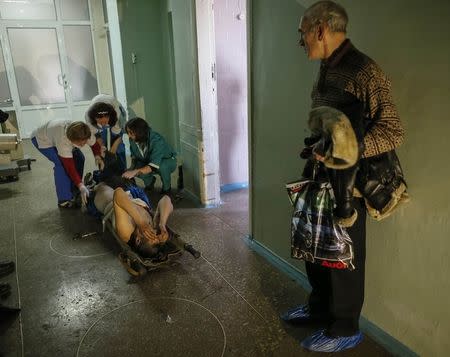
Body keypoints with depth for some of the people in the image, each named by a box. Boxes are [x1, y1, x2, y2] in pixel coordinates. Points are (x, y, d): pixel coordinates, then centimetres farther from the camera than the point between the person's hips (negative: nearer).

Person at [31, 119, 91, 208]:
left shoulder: (87, 132, -32)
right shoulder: (63, 140, -44)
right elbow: (69, 166, -40)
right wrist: (81, 186, -42)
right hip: (41, 139, -6)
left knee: (79, 158, -5)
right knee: (61, 163, -24)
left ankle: (74, 194, 10)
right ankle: (64, 200, -12)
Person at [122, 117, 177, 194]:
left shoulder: (157, 141, -36)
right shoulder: (132, 140, -19)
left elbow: (154, 166, -44)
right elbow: (134, 155, 2)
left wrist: (135, 172, -53)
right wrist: (132, 168, -17)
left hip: (168, 161, -5)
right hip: (148, 162, 5)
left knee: (162, 166, -40)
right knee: (133, 170, -22)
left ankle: (166, 188, -8)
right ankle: (150, 180, 11)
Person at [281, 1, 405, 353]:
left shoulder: (363, 70, -17)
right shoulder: (327, 69, 10)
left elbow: (392, 132, -19)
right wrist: (318, 150, 12)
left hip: (349, 181, -8)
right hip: (323, 176, 8)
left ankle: (345, 329, 26)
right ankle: (319, 307, 42)